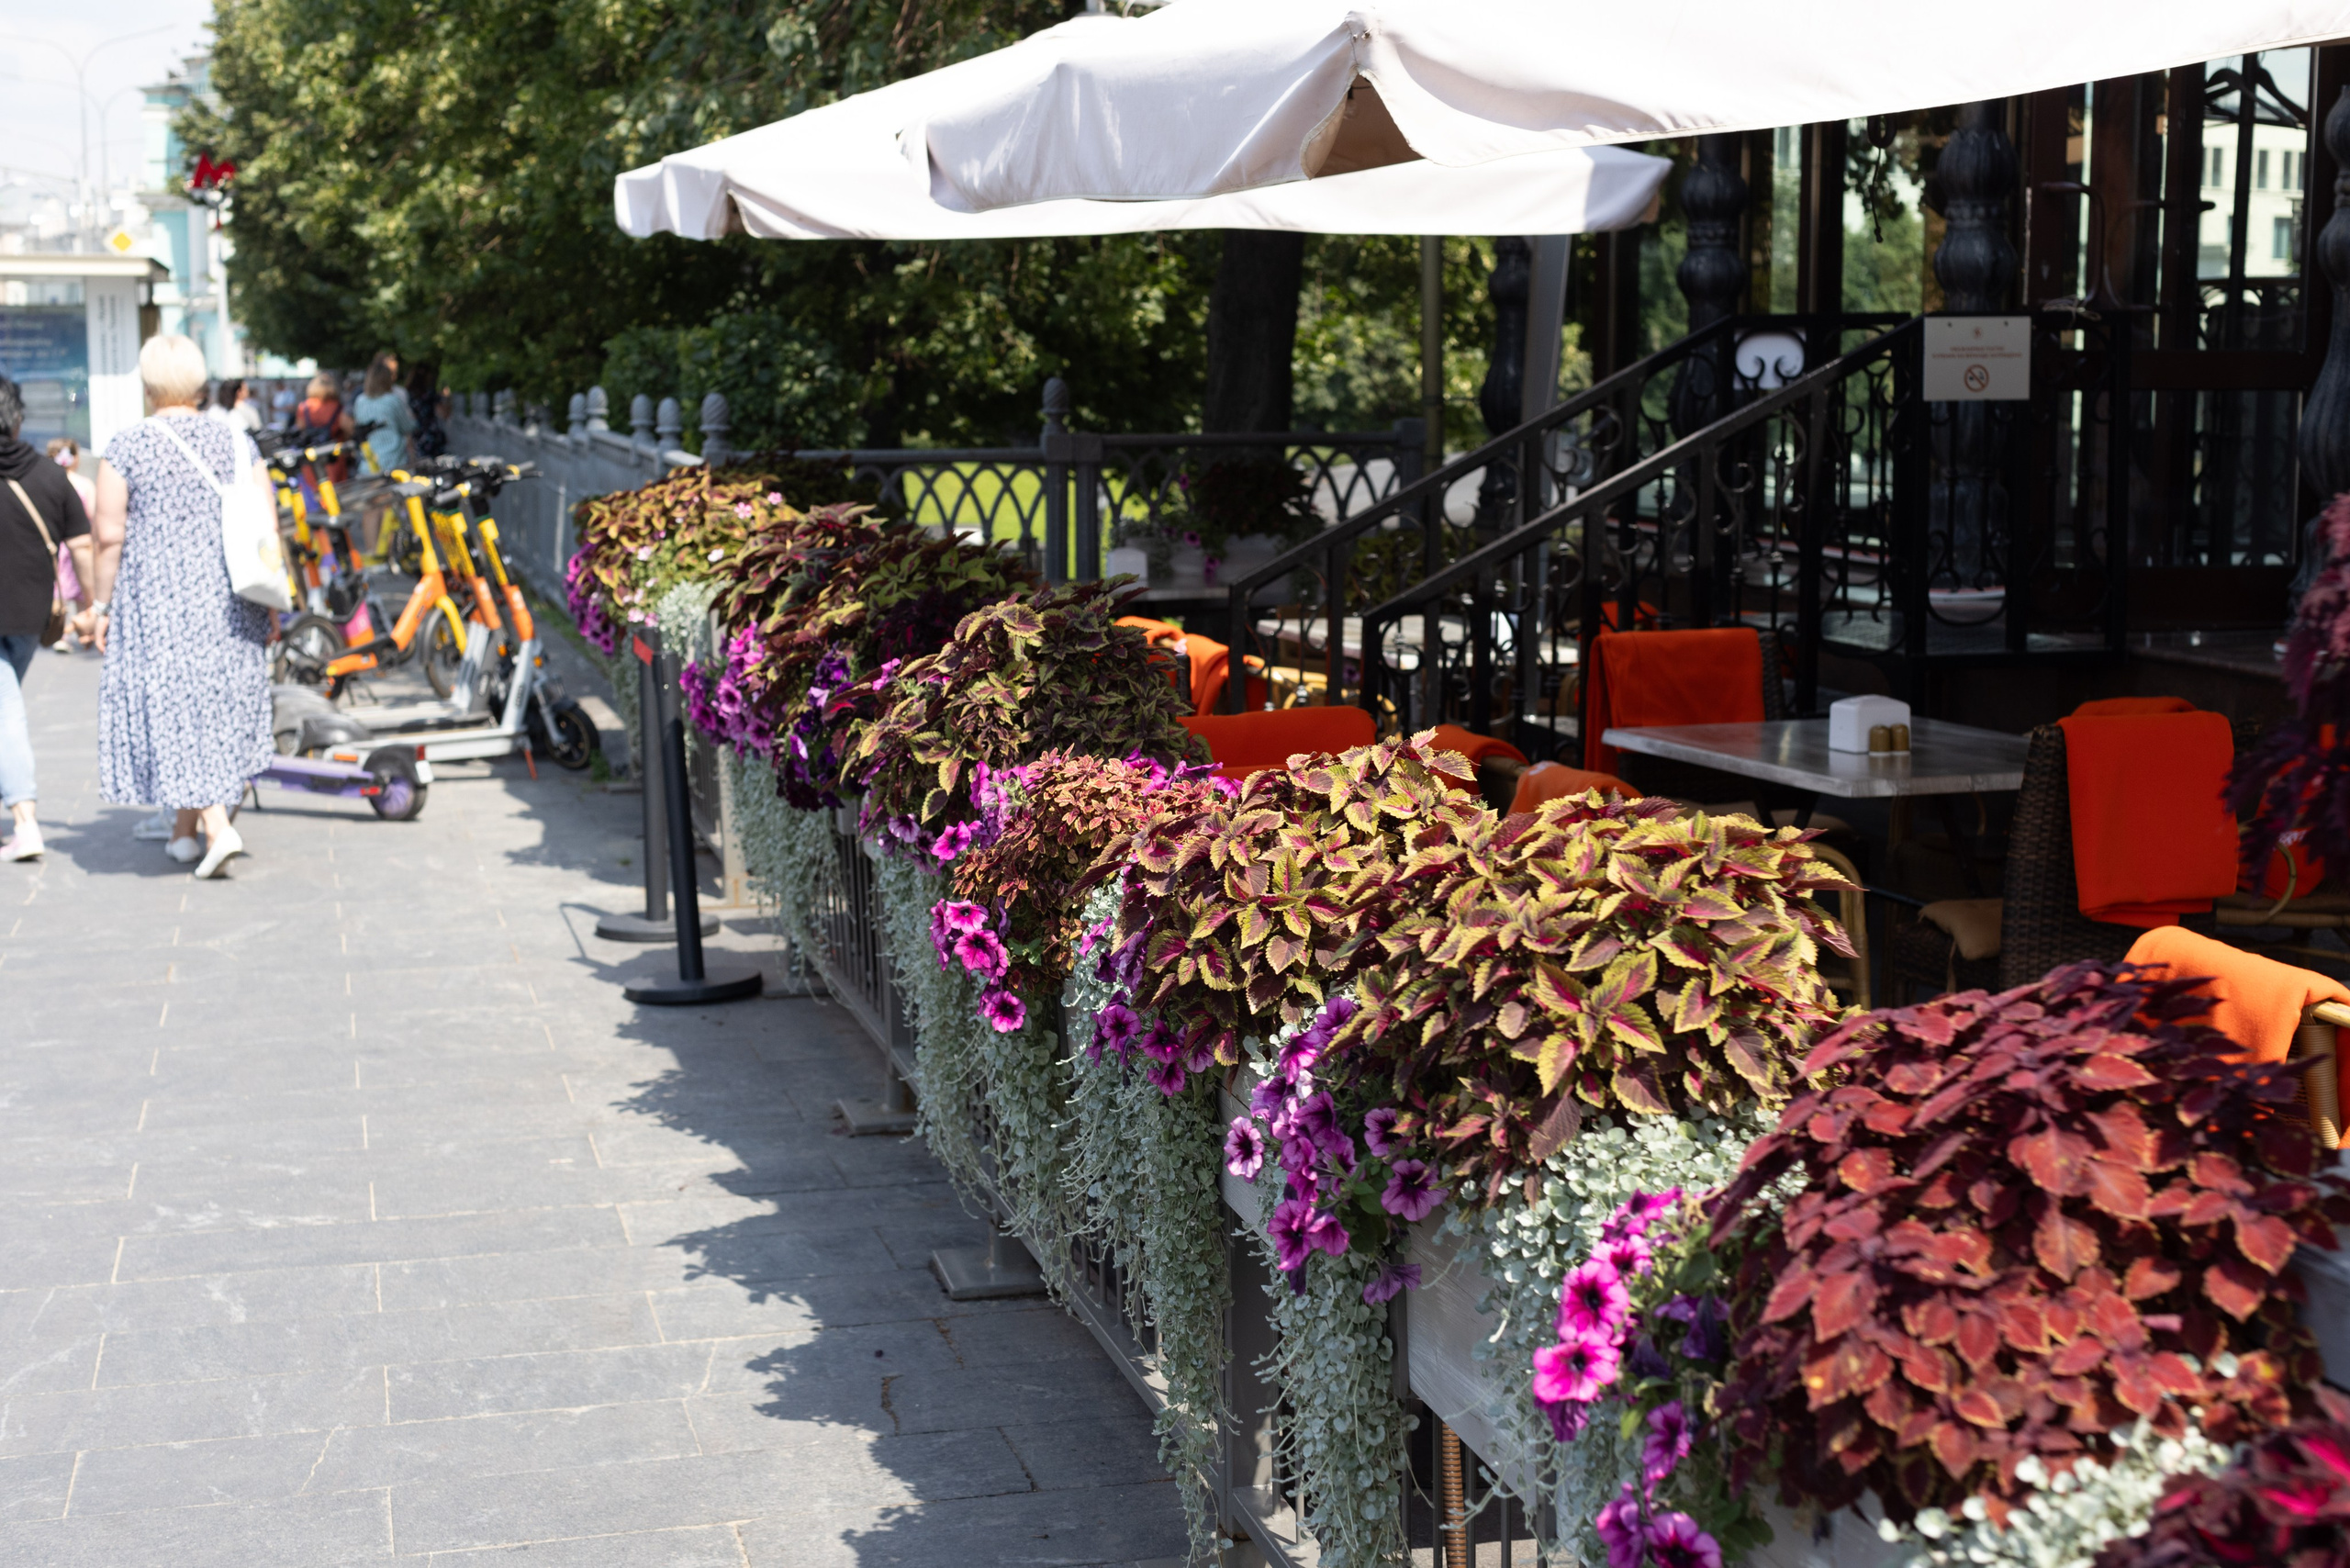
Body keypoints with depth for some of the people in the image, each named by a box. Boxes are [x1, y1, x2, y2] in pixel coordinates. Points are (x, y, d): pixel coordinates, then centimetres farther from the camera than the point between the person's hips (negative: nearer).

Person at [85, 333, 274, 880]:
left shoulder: (126, 448, -6)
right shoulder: (237, 444, 3)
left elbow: (110, 536, -8)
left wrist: (101, 605, 1)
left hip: (156, 598, -3)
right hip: (228, 602, 4)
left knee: (174, 706, 1)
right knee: (220, 702, 14)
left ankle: (217, 827, -11)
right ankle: (185, 828, 23)